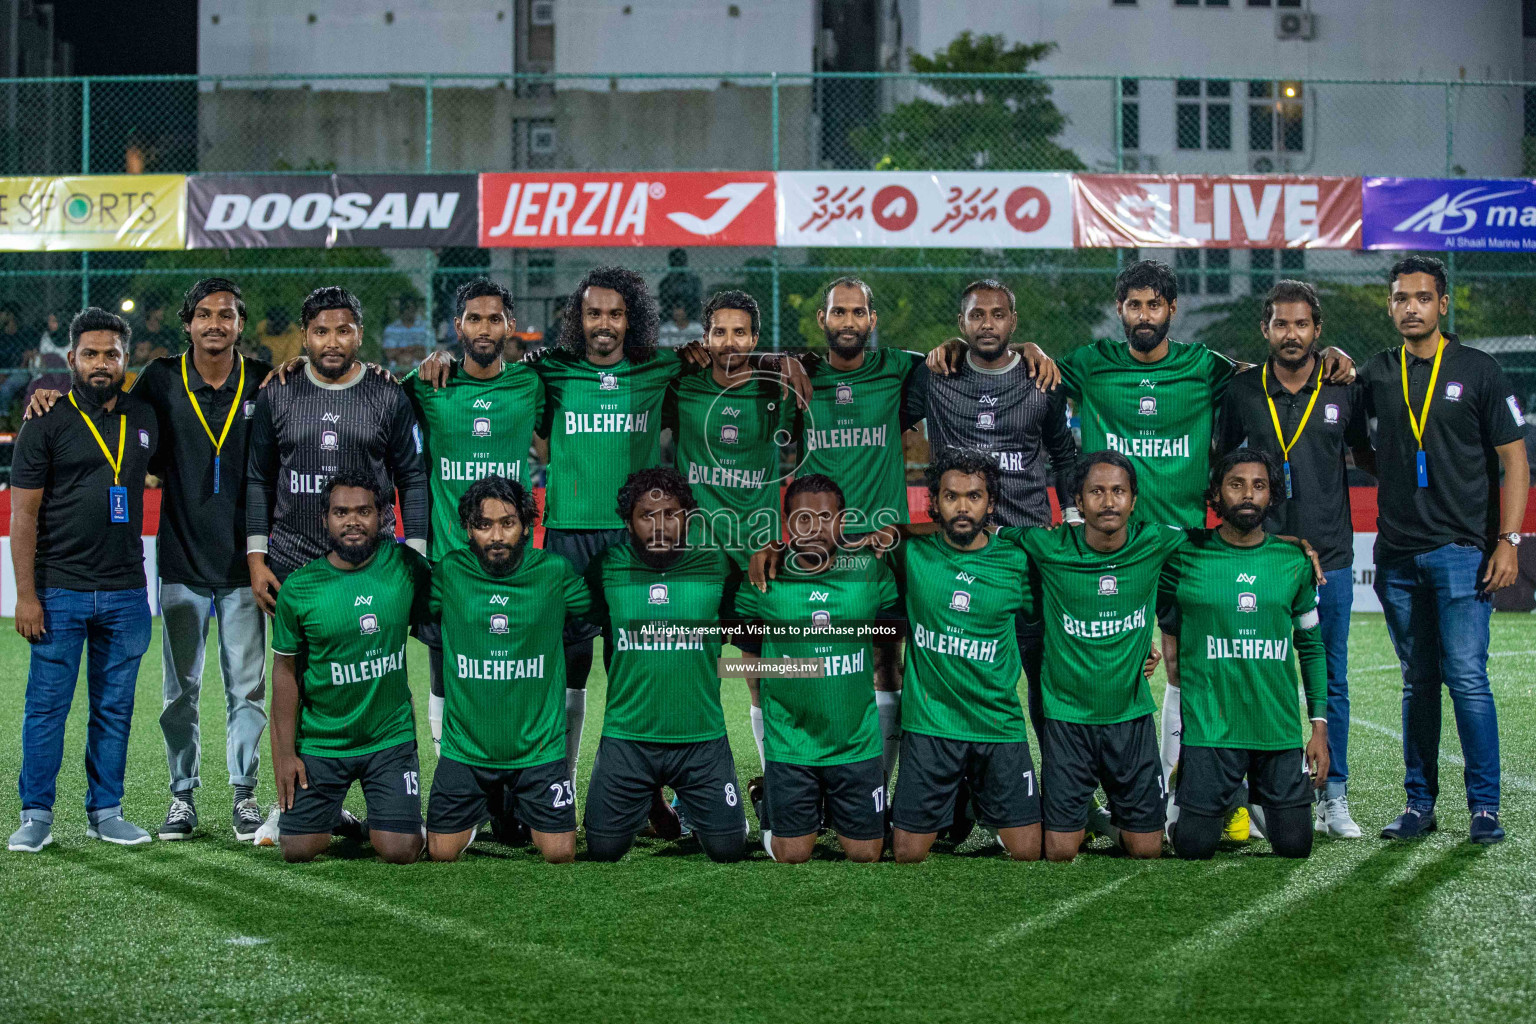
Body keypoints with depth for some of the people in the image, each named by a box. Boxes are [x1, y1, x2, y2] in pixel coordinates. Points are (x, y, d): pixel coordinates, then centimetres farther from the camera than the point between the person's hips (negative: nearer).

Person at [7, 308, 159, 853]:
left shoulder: (144, 418, 9)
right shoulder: (46, 423, -3)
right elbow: (24, 514, -5)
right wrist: (26, 594, -10)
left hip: (126, 591, 4)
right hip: (59, 590, -4)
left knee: (115, 706, 8)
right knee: (47, 704, -1)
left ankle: (105, 811, 17)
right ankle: (36, 815, 8)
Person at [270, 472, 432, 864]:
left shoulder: (405, 565, -6)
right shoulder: (298, 588, -7)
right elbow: (286, 672, 0)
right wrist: (285, 753, -2)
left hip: (391, 739, 0)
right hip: (321, 743, 0)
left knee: (398, 851, -10)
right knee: (297, 850, -4)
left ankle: (396, 817, 25)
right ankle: (331, 816, 30)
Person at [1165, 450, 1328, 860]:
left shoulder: (1294, 561, 6)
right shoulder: (1187, 557, -3)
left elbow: (1311, 646, 13)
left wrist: (1319, 726, 9)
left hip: (1280, 732, 2)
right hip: (1209, 730, -2)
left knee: (1294, 846, 1)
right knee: (1194, 848, -6)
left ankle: (1257, 795, 32)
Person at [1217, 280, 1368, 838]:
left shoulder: (1344, 390, 3)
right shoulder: (1242, 391, 3)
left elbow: (1368, 454, 15)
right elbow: (1220, 458, 14)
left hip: (1330, 557, 1)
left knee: (1332, 682, 6)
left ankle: (1333, 798, 14)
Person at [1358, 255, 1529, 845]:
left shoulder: (1477, 371, 0)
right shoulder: (1376, 375, 11)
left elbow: (1514, 460, 0)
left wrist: (1508, 541, -8)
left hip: (1461, 551, -4)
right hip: (1397, 554, 4)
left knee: (1467, 679, -9)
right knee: (1418, 682, 9)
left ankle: (1485, 807, -1)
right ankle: (1420, 803, 15)